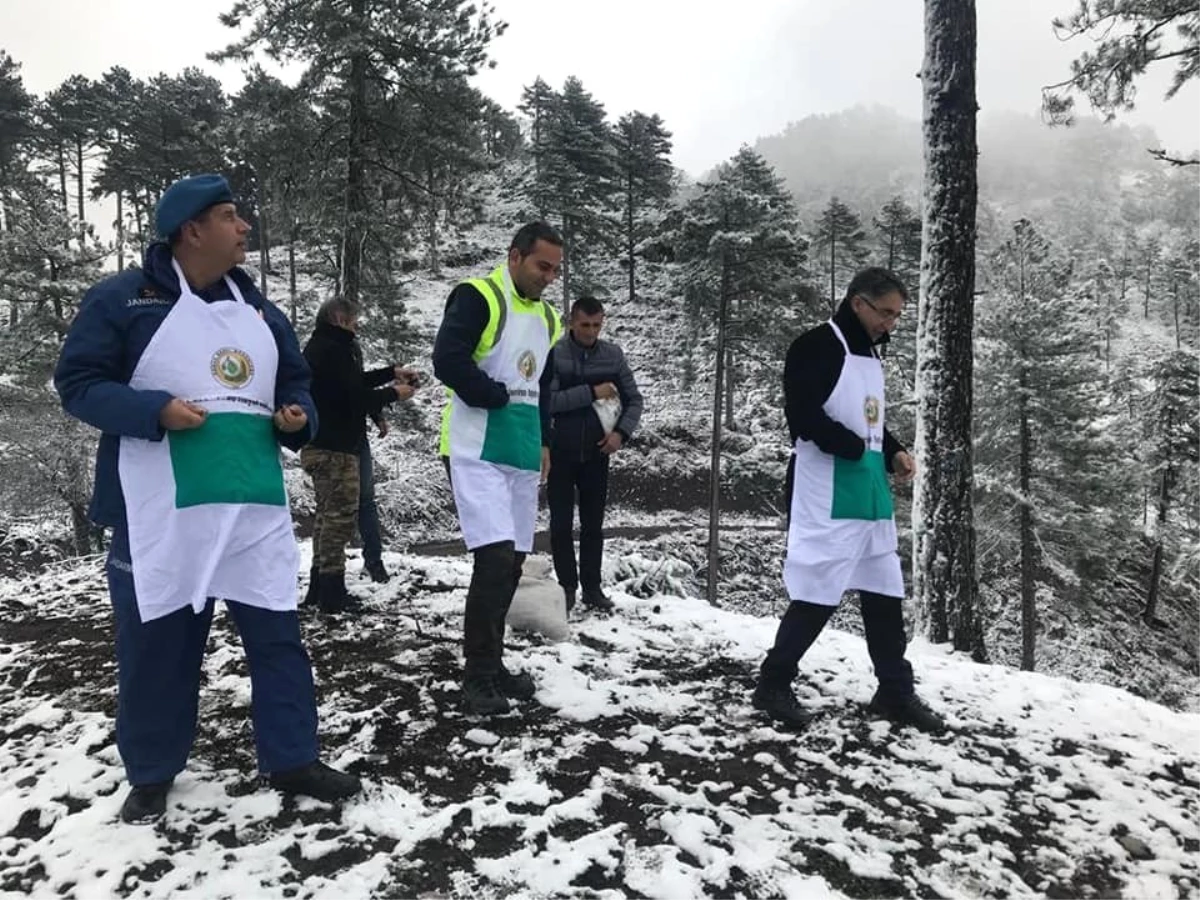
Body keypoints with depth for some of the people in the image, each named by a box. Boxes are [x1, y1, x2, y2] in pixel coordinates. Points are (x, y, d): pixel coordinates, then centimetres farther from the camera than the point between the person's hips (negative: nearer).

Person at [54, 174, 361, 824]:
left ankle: (291, 760, 20)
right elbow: (78, 383, -5)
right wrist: (155, 411, -20)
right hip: (160, 512, -4)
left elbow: (295, 383, 20)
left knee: (277, 635, 7)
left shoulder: (258, 309, 13)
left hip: (255, 507, 4)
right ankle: (151, 774, 28)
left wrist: (297, 418, -2)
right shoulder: (123, 298, -3)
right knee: (156, 644, 9)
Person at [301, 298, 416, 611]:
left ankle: (319, 586, 22)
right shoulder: (333, 350, -17)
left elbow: (352, 383, 20)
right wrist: (393, 393, -7)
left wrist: (391, 372, 15)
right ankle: (331, 591, -2)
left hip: (320, 445, 11)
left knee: (329, 514, 16)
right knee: (340, 515, -6)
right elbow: (354, 396, -21)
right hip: (336, 447, -11)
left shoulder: (319, 348, 17)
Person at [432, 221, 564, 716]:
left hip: (522, 456, 8)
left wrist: (543, 440, 13)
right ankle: (477, 675, -3)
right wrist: (500, 396, -10)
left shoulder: (548, 318, 17)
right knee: (495, 556, -16)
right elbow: (448, 361, -20)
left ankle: (491, 665, 23)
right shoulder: (477, 297, -7)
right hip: (478, 452, -8)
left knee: (511, 563, 9)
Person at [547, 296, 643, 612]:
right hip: (560, 453, -2)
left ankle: (592, 586, 18)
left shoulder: (613, 354, 1)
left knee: (593, 523, 8)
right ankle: (567, 585, 16)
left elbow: (634, 399, 6)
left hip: (596, 453, 2)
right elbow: (548, 400, -18)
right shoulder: (554, 354, -8)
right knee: (561, 523, 4)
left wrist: (621, 432, -9)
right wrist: (591, 393, -20)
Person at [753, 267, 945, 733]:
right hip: (827, 501, -9)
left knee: (885, 593, 14)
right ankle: (773, 684, 14)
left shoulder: (871, 355, 16)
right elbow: (803, 416, -21)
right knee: (816, 596, -4)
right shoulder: (817, 347, -11)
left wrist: (894, 453, 6)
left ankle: (895, 691, 28)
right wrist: (856, 448, -16)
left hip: (872, 498, 9)